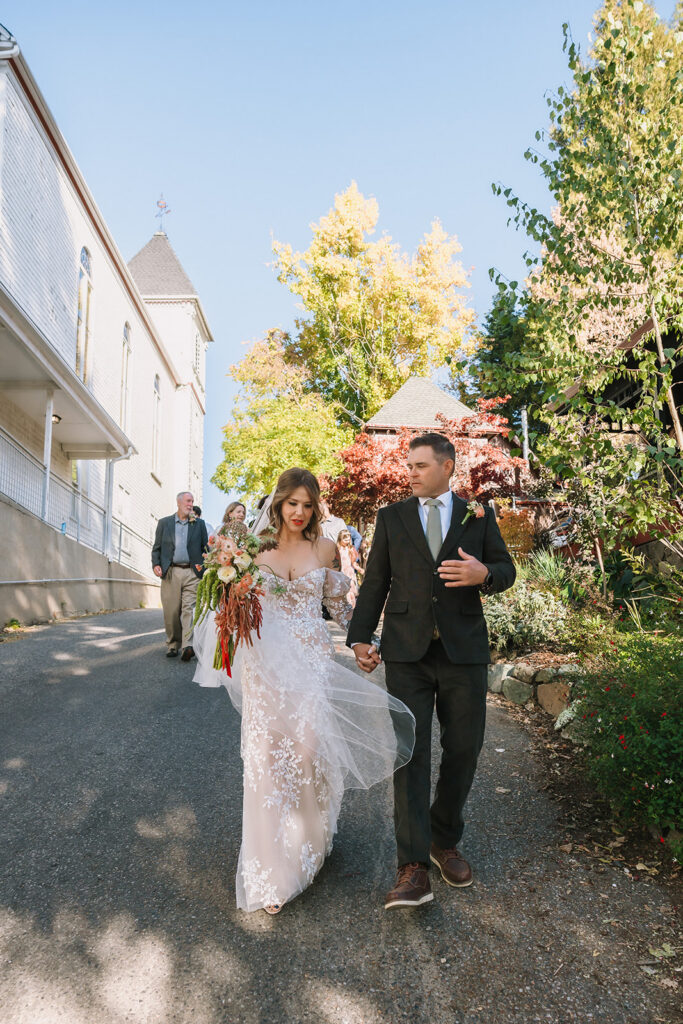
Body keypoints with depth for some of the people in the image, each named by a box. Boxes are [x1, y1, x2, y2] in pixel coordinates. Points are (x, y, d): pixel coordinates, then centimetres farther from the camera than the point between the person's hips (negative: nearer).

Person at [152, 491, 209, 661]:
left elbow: (206, 548, 14)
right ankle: (172, 645, 15)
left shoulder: (199, 524, 13)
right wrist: (156, 564, -4)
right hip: (170, 572, 1)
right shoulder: (164, 523, 13)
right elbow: (156, 547, 12)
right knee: (171, 612, 2)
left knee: (189, 609, -11)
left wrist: (204, 565, -3)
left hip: (192, 572, 0)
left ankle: (188, 646, -19)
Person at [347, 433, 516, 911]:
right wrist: (361, 637, -1)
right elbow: (375, 581, 8)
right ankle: (414, 867, 0)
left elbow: (507, 570, 10)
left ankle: (445, 840, 31)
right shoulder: (392, 517, 9)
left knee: (463, 749, 8)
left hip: (464, 650, 1)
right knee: (410, 750, -4)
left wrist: (484, 574, -13)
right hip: (407, 651, -1)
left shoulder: (479, 516, 9)